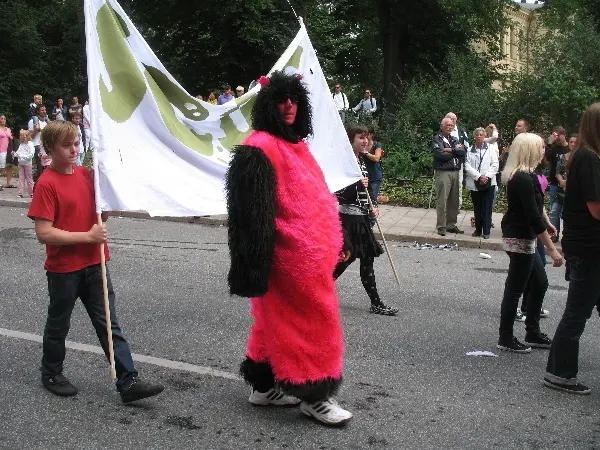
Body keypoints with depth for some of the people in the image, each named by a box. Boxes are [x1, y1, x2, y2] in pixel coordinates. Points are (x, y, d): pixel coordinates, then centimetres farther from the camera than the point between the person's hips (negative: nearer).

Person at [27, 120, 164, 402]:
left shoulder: (87, 175, 4)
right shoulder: (46, 184, -14)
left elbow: (104, 210, 18)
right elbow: (44, 233, -19)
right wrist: (87, 236, -21)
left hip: (94, 264, 5)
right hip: (63, 269, -5)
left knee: (109, 326, 5)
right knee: (58, 325, 14)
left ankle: (128, 382, 6)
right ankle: (51, 375, 35)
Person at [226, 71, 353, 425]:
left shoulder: (296, 144, 15)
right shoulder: (260, 148, -13)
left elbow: (317, 197, 19)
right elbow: (253, 209, -20)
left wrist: (335, 241, 19)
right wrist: (260, 262, -23)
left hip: (310, 249, 9)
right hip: (291, 251, -9)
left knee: (281, 319, 15)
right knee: (313, 319, -2)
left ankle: (265, 385, 27)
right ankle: (313, 396, 11)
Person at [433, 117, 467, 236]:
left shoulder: (454, 139, 19)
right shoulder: (437, 139, -1)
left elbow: (463, 152, 3)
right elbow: (440, 155, -16)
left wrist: (450, 150, -10)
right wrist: (455, 151, -2)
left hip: (455, 172, 7)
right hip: (442, 172, -7)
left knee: (454, 200, 8)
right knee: (442, 200, -8)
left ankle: (451, 225, 17)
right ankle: (441, 226, -4)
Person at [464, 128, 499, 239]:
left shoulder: (490, 149, 6)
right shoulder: (470, 151, 6)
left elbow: (495, 165, -1)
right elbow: (467, 166, -3)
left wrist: (487, 176, -13)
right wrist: (479, 177, -13)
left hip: (488, 183, -1)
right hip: (474, 183, 1)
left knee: (487, 208, -2)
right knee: (477, 208, 7)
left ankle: (486, 231, 0)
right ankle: (478, 230, 15)